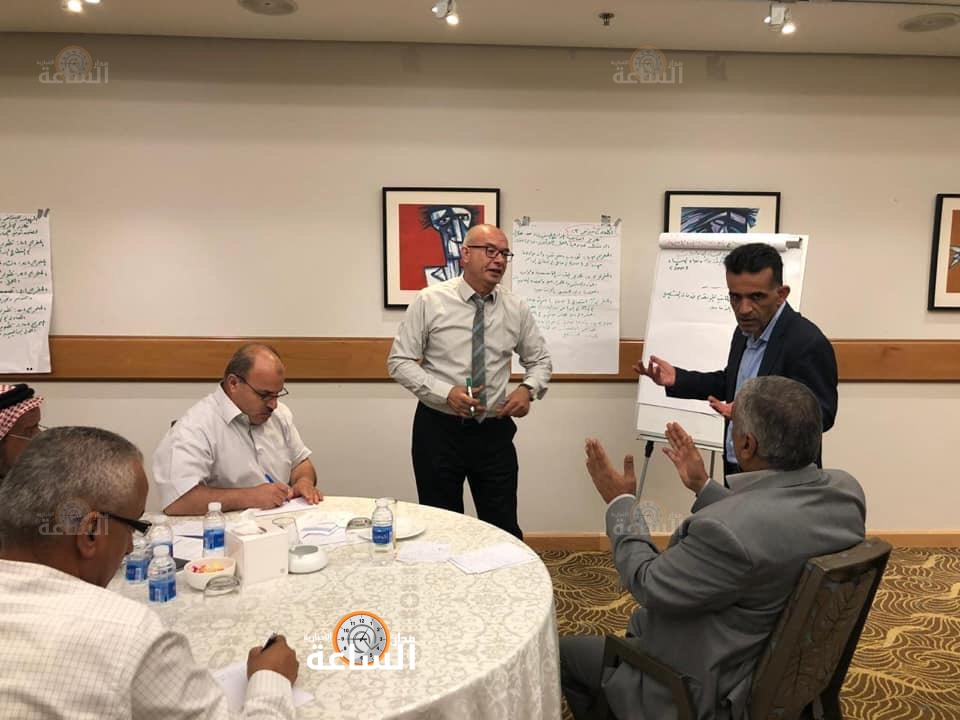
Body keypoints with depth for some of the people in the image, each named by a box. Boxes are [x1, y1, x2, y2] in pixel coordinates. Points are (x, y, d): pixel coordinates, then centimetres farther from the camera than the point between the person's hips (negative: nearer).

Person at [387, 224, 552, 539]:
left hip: (494, 432, 2)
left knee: (504, 530, 9)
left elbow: (540, 360, 13)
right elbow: (399, 362, -6)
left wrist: (528, 388, -10)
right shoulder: (429, 301, -7)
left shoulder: (516, 308, 2)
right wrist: (445, 393, -20)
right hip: (438, 429, -2)